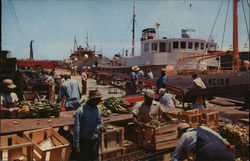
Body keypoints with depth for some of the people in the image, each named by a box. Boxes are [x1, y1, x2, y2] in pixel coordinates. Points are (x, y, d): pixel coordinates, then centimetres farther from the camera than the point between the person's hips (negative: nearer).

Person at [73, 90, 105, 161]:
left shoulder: (98, 110, 1)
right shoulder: (81, 111, -16)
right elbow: (76, 129, -13)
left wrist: (101, 127, -9)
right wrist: (76, 145, -14)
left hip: (95, 140, 5)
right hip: (84, 141, -5)